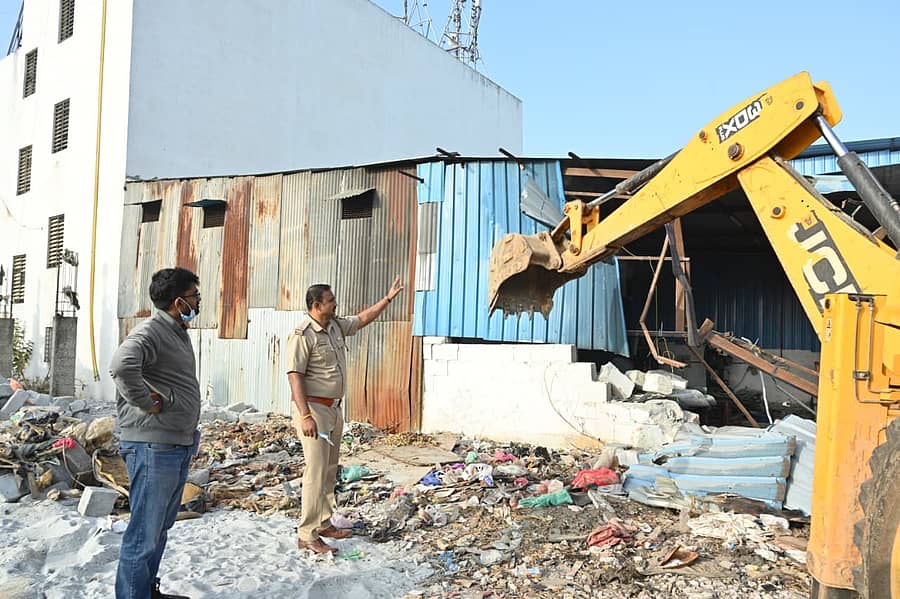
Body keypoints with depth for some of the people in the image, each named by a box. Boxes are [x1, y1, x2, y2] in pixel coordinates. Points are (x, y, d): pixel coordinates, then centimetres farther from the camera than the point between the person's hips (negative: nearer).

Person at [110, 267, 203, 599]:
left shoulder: (178, 332, 15)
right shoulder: (150, 332, -16)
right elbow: (122, 365, -36)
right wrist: (148, 402, -24)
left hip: (179, 447, 10)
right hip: (153, 447, -10)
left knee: (161, 527, 21)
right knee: (145, 534, -1)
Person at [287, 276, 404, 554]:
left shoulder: (336, 326, 8)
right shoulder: (302, 335, -18)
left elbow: (362, 319, 25)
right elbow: (295, 376, -21)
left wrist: (388, 298, 24)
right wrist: (305, 416, -27)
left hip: (334, 408, 9)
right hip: (313, 408, -9)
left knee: (330, 470, 15)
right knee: (316, 471, -9)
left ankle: (324, 523, 26)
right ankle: (306, 535, -2)